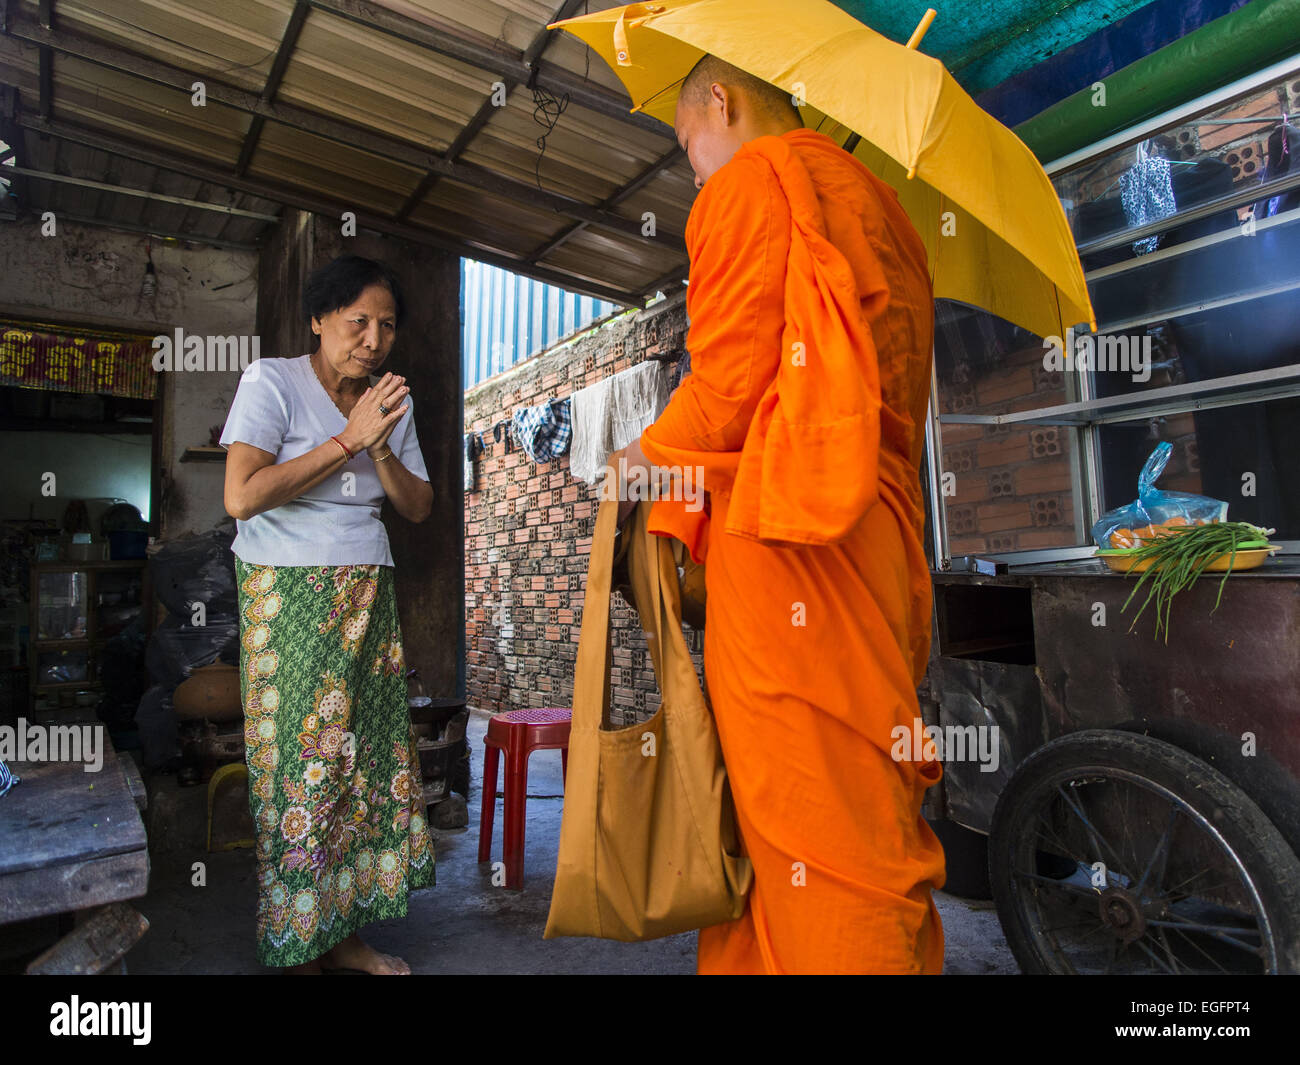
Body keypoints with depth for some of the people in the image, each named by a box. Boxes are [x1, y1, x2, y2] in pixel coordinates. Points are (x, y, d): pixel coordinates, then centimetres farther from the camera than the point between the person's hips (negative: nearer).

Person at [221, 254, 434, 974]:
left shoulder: (391, 402, 12)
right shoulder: (271, 381, -4)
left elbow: (418, 508, 10)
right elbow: (241, 497, -17)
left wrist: (381, 448, -8)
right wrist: (348, 439, -15)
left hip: (369, 596, 5)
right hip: (290, 595, -5)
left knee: (370, 753, 3)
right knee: (299, 759, -4)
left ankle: (343, 933, 17)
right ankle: (297, 948, 12)